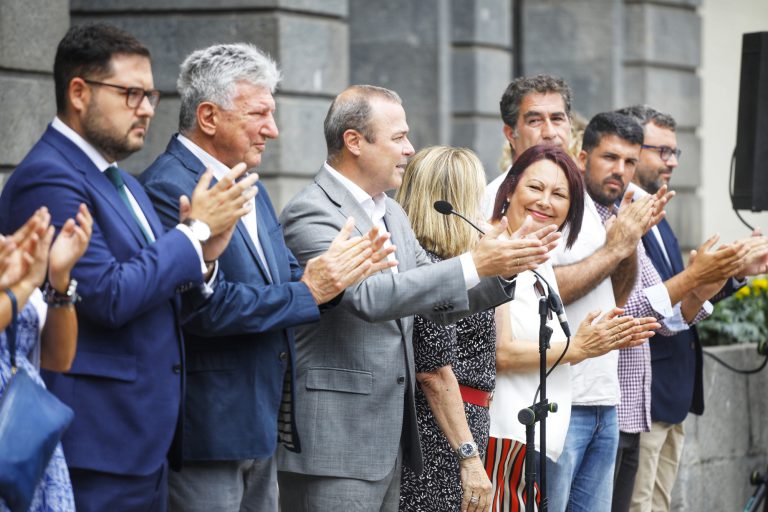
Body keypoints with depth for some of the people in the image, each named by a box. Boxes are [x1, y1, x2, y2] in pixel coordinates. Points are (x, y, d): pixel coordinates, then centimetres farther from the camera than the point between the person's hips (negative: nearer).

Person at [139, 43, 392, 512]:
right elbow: (204, 306, -24)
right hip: (208, 426, -9)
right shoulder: (168, 189, -16)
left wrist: (332, 274, -8)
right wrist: (307, 292, -19)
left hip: (261, 422, 9)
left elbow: (286, 275, 14)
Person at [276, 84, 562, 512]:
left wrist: (505, 268, 0)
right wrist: (474, 265, -25)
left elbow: (440, 302, 17)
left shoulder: (392, 215, 15)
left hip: (389, 441, 9)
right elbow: (368, 296, -26)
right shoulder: (311, 213, -13)